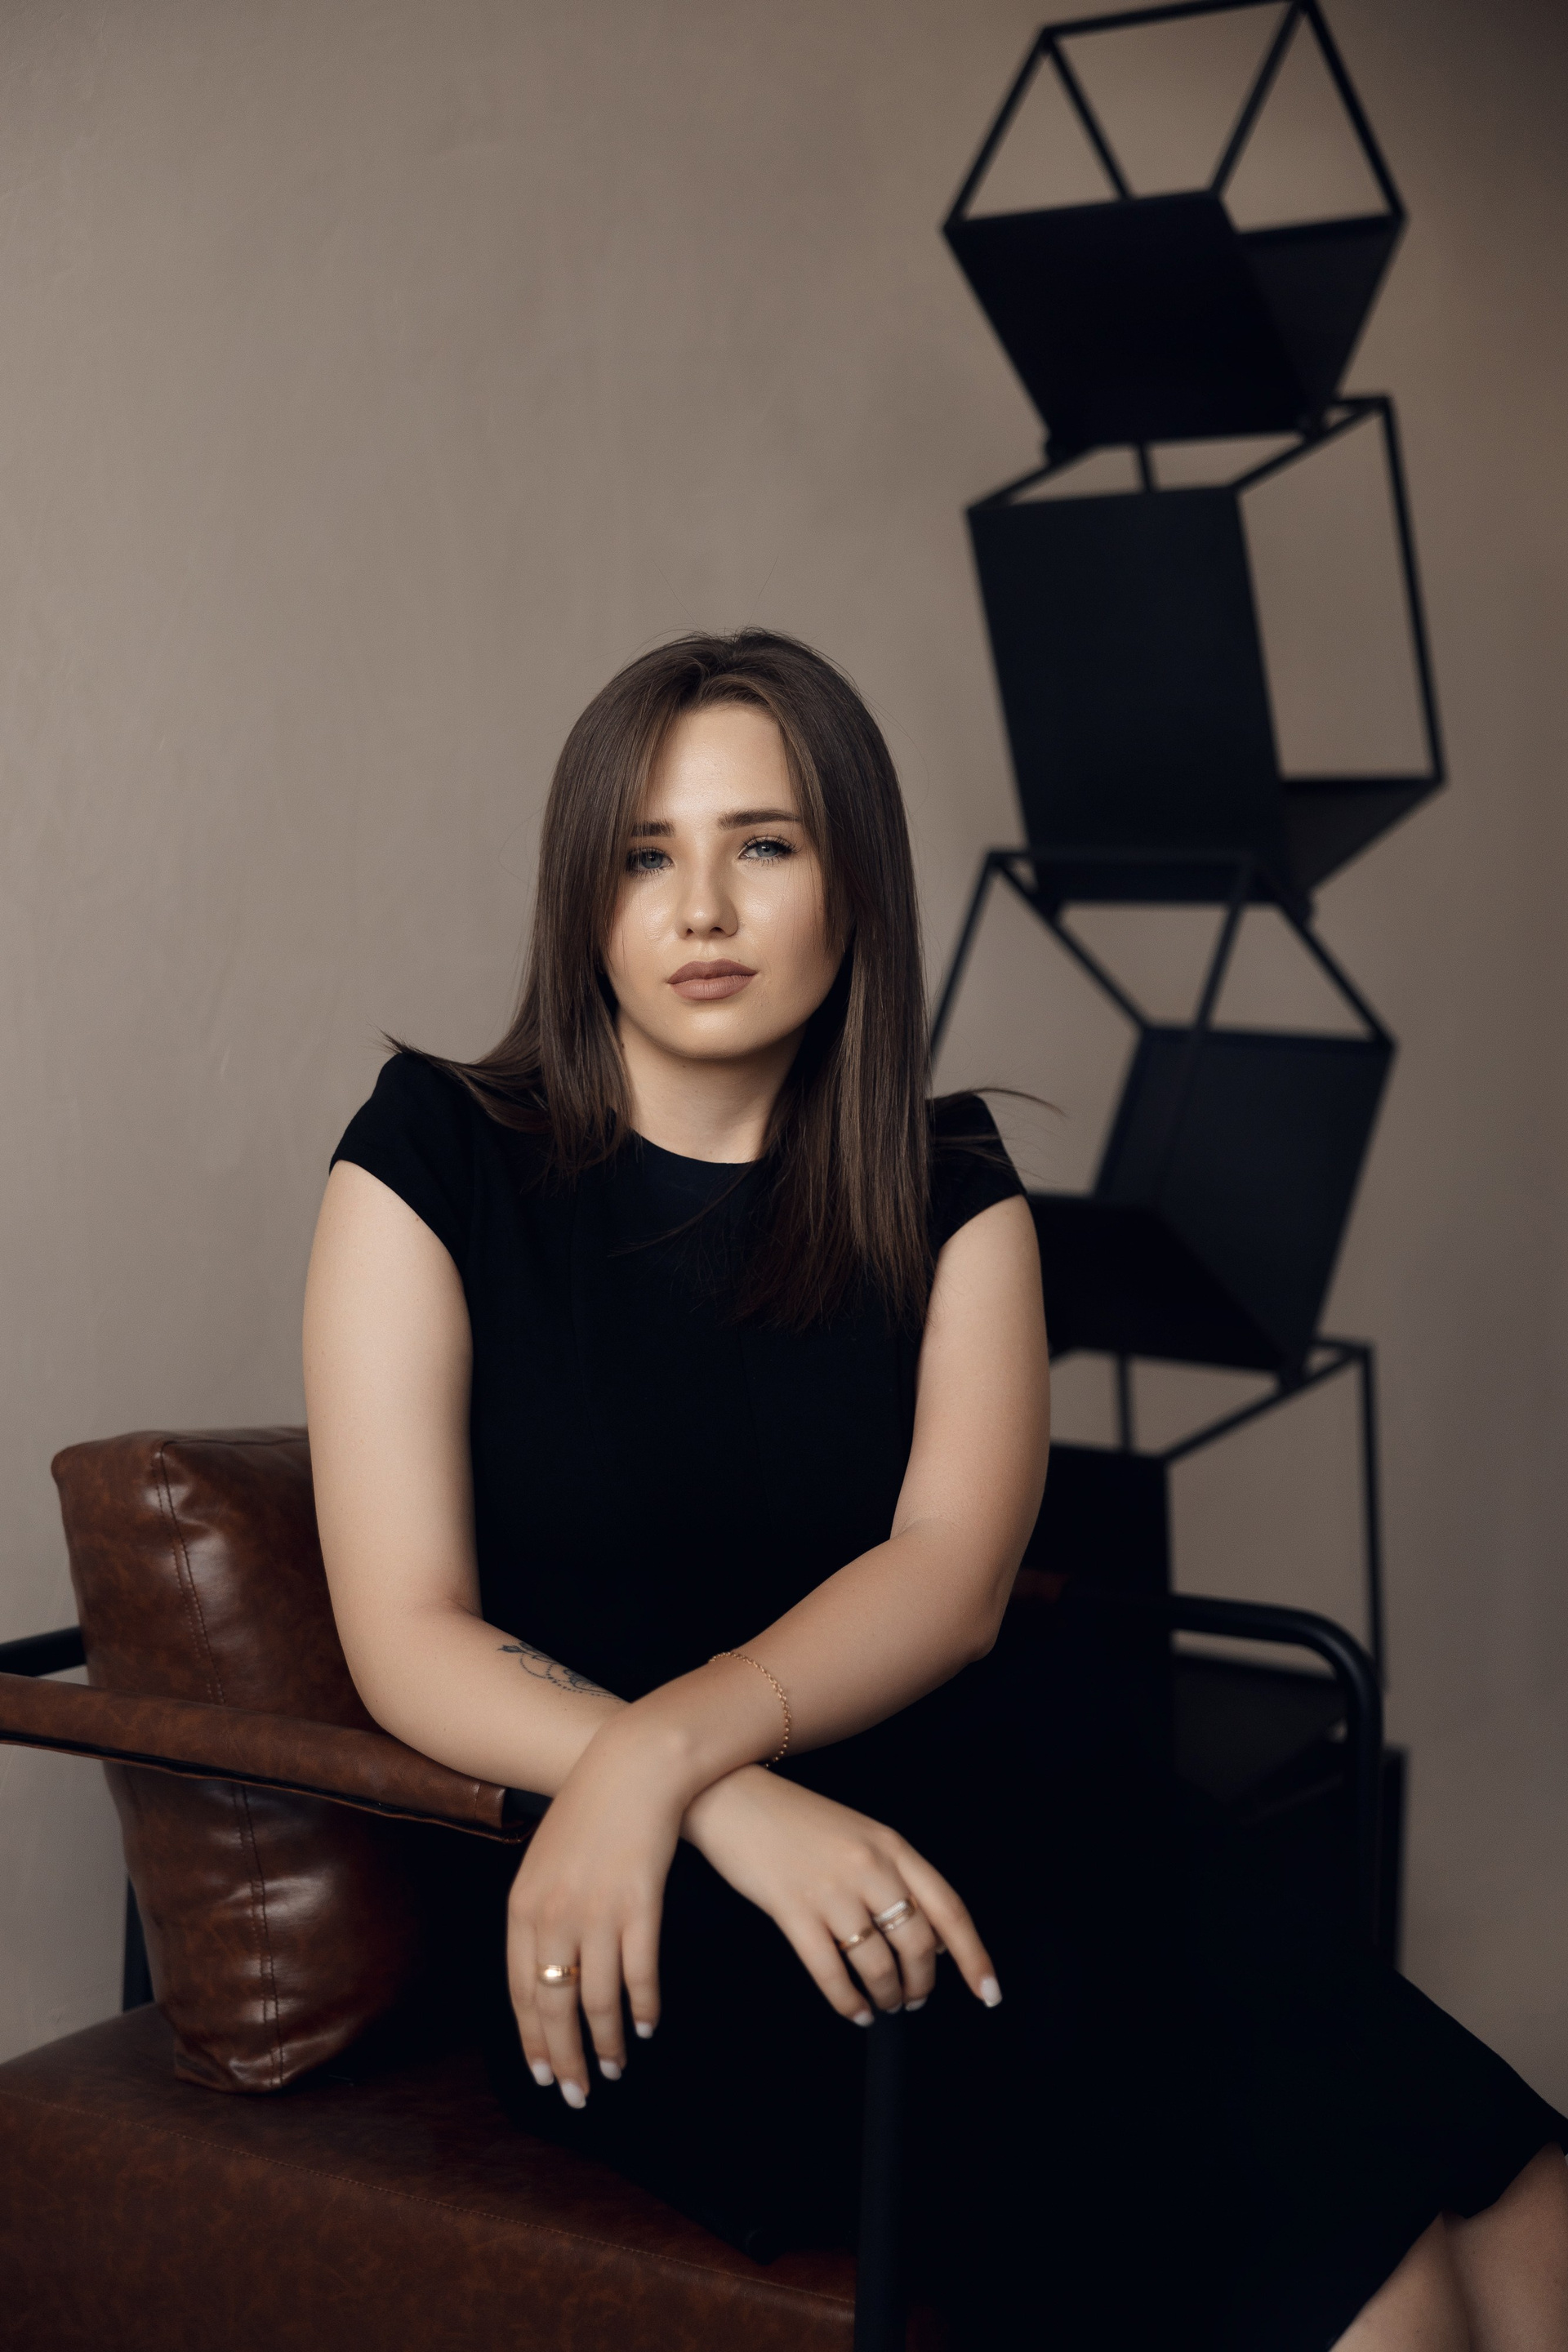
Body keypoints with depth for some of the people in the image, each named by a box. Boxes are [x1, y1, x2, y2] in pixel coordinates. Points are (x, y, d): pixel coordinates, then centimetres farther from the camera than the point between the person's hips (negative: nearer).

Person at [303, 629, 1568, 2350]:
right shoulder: (437, 1166, 3)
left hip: (983, 1829, 4)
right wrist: (740, 1814, -23)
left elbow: (952, 1580, -5)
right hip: (667, 1940, -3)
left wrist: (663, 1750, -24)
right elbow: (408, 1641, -6)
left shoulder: (948, 1193, 11)